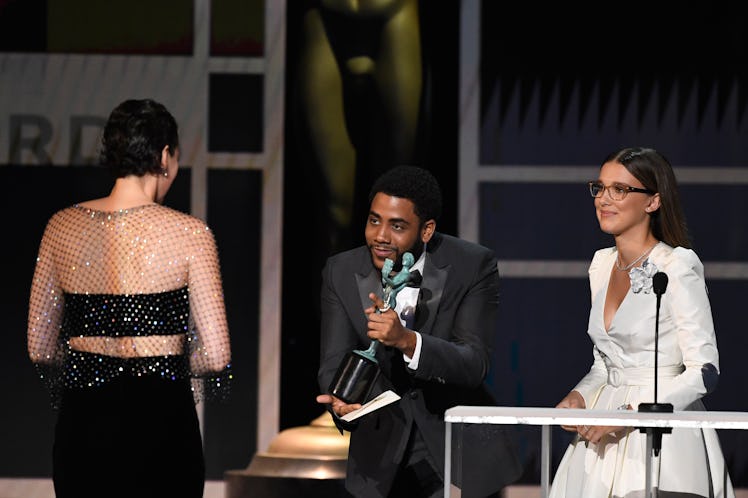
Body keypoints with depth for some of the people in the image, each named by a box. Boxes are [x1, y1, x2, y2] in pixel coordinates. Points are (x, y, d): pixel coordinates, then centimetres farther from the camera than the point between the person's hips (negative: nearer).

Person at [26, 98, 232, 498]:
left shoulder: (62, 226, 4)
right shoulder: (189, 234, -8)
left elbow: (39, 348, 9)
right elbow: (215, 356, -8)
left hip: (81, 424, 4)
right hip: (160, 418, -4)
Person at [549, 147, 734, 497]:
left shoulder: (678, 266, -10)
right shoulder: (602, 264, 12)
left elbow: (703, 373, -15)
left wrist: (627, 414, -20)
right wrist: (579, 397, 0)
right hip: (603, 442, 6)